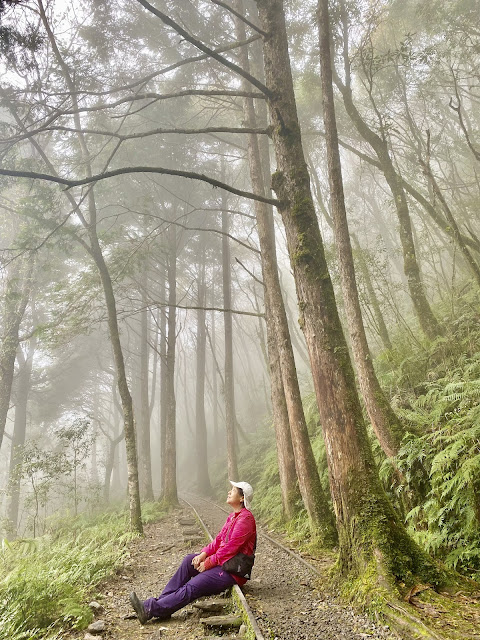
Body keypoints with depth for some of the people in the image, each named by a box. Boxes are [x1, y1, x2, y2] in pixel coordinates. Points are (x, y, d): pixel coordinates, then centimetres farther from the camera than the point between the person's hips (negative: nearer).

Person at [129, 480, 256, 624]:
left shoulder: (245, 518, -17)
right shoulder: (233, 516, 14)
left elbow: (230, 547, -19)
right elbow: (219, 539, 12)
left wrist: (208, 563, -13)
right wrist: (204, 554, -4)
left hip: (232, 571, -9)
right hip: (223, 562, 9)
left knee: (190, 588, -16)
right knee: (189, 561, -7)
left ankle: (150, 609, -17)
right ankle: (161, 601, -7)